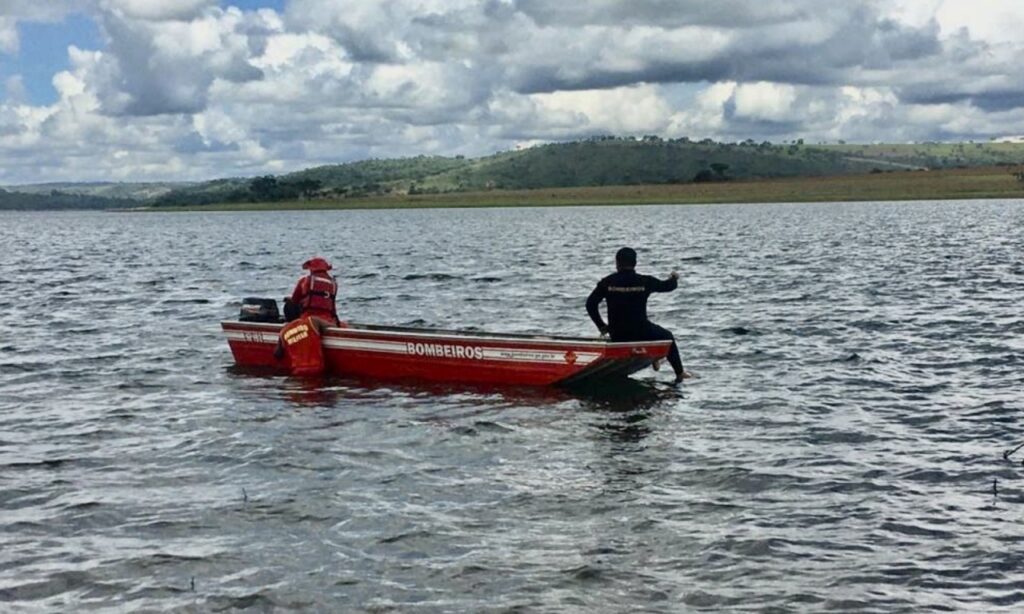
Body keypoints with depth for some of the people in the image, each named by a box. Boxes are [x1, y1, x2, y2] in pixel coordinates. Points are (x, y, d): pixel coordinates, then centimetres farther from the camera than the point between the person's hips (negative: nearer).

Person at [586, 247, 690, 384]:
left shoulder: (607, 282, -5)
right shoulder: (645, 281, -7)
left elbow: (590, 304, -4)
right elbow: (667, 286, 11)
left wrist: (601, 325, 7)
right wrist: (674, 278, 36)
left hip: (617, 335, 2)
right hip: (640, 332, -1)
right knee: (667, 337, 25)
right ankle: (679, 373, 31)